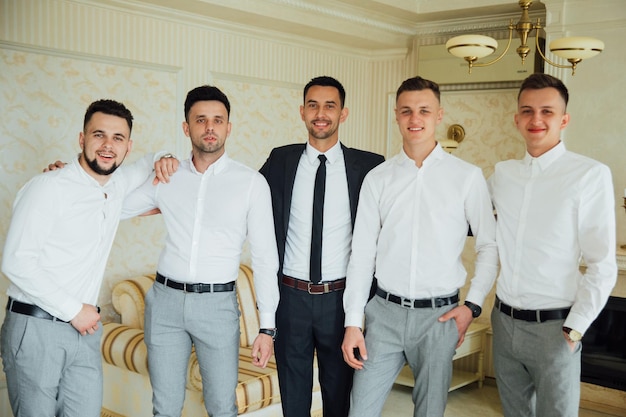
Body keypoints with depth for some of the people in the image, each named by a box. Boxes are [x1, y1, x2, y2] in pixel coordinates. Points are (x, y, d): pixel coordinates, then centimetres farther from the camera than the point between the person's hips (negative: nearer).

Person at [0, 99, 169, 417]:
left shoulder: (118, 186, 7)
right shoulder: (48, 187, -12)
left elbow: (148, 163, 29)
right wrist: (73, 310, -14)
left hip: (84, 329, 6)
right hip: (35, 328, -5)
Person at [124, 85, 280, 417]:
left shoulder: (251, 182, -3)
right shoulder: (166, 177, 5)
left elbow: (264, 257, -3)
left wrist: (267, 327, -6)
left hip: (217, 303, -2)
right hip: (166, 300, 2)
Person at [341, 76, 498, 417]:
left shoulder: (467, 177, -3)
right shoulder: (377, 179, 2)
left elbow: (489, 245, 3)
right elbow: (362, 253, 3)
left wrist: (472, 305, -3)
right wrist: (353, 322, 1)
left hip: (439, 315, -1)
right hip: (385, 312, 1)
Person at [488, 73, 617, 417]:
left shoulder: (590, 175, -10)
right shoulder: (503, 173, 4)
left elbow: (602, 266, -10)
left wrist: (575, 330, -12)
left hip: (553, 326, -5)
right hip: (504, 321, 5)